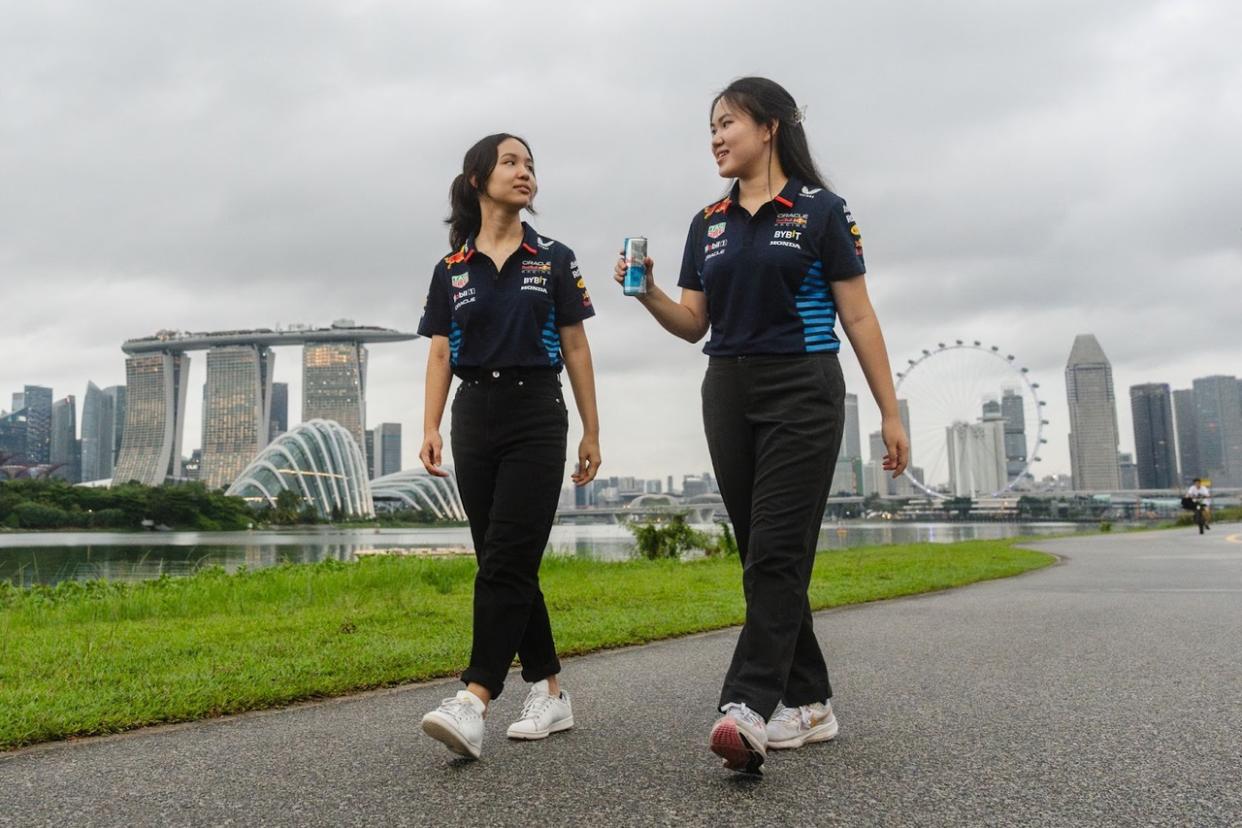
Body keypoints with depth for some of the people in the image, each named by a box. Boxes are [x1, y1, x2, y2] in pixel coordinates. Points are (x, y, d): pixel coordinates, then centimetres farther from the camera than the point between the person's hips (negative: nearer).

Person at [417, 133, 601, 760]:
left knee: (506, 560, -13)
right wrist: (430, 428, -6)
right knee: (505, 563, 6)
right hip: (475, 419, 3)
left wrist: (592, 430, 4)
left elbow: (575, 348, 5)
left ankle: (473, 701, -17)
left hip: (536, 415, -3)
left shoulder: (554, 260, 5)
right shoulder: (452, 269, 9)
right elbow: (440, 355, 7)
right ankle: (550, 693, 17)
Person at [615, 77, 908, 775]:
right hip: (728, 394, 6)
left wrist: (891, 414, -5)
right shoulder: (708, 224, 13)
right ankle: (809, 703, 17)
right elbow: (693, 323, 12)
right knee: (761, 553, 7)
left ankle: (748, 707, -16)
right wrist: (649, 294, -7)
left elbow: (858, 317, -3)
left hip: (803, 391, -6)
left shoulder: (820, 211, -2)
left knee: (777, 551, -13)